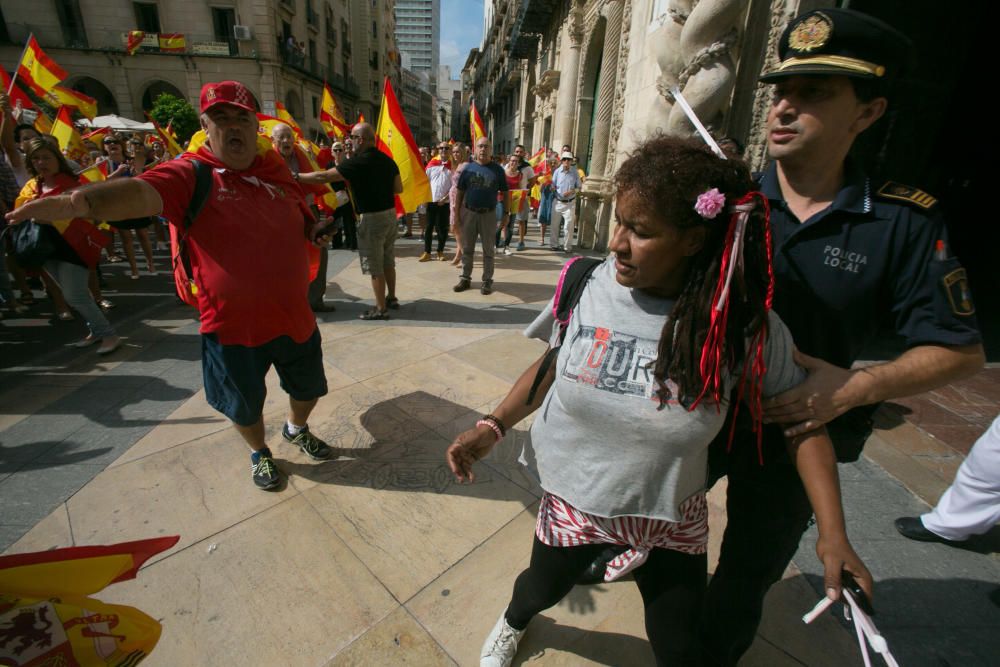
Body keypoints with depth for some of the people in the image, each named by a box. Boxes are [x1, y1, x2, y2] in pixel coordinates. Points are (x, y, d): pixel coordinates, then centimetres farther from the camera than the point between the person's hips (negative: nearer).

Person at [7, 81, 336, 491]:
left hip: (293, 314, 4)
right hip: (232, 323, -3)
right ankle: (259, 452, 48)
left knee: (308, 387, 22)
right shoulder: (191, 173, -10)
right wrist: (78, 201, -47)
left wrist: (315, 229, 0)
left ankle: (296, 428, 54)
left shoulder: (276, 170, 4)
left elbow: (304, 225, 19)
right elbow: (141, 192, -31)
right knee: (244, 404, 17)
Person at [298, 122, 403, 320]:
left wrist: (295, 176, -5)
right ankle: (391, 298, 28)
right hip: (390, 212, 7)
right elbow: (398, 188, 11)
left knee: (374, 266, 1)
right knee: (388, 261, 17)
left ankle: (381, 308, 7)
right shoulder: (387, 160, 5)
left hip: (372, 217, -7)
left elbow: (322, 177, -15)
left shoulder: (358, 162, -15)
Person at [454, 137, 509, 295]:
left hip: (489, 214, -1)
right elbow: (460, 192, 6)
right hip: (468, 213, 2)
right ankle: (465, 278, 20)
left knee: (488, 250, 5)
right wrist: (456, 212, 2)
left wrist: (506, 213, -2)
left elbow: (505, 193, 4)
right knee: (467, 249, 9)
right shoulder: (468, 168, 4)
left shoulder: (497, 169, 1)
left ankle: (487, 281, 14)